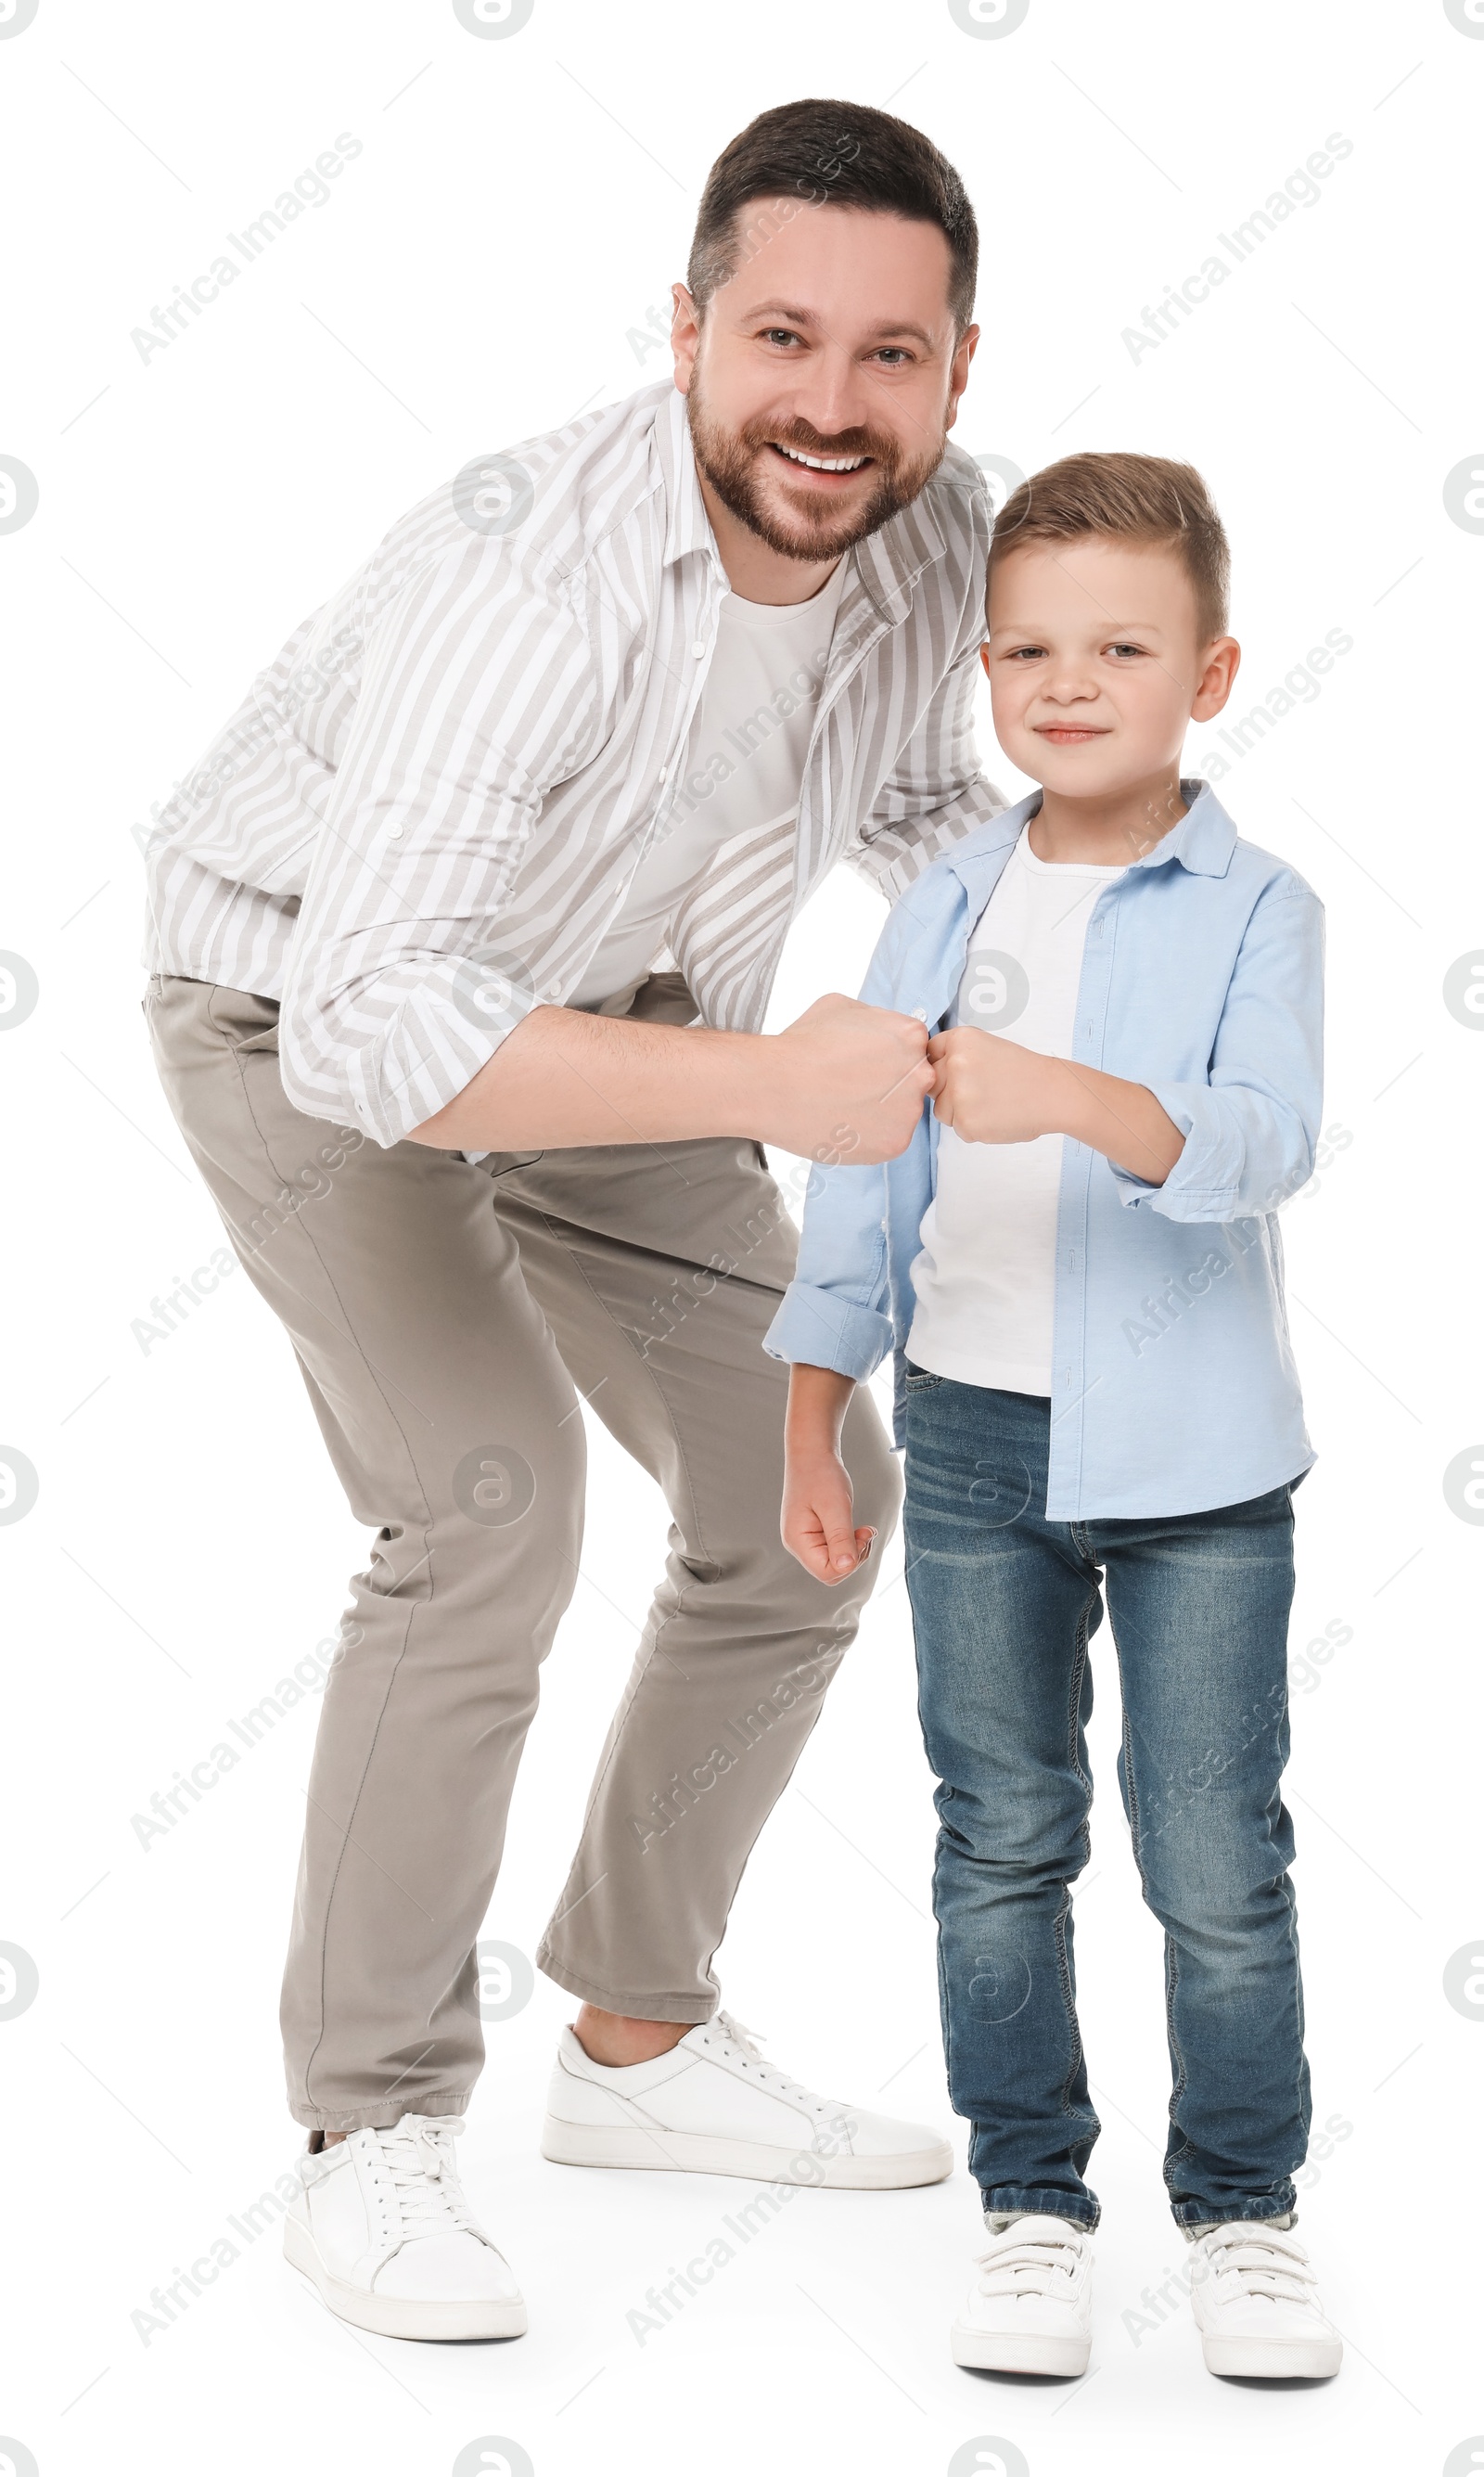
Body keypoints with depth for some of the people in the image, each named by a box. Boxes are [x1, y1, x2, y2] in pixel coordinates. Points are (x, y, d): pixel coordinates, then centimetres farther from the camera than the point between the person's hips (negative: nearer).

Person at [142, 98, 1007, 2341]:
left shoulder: (934, 532, -16)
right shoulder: (529, 573, -38)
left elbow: (916, 802, 6)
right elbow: (371, 1033, -46)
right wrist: (766, 1085, -53)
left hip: (592, 1007, 7)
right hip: (309, 1023, -7)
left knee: (809, 1496, 6)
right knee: (494, 1501, -24)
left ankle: (642, 2040, 21)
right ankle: (372, 2145, -10)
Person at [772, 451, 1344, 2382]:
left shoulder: (1253, 908, -6)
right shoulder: (941, 913, 5)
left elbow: (1264, 1139, -22)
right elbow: (868, 1176, 10)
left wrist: (1077, 1099, -41)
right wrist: (811, 1429, 10)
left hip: (1196, 1459, -3)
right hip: (976, 1442, 3)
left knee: (1219, 1863, 3)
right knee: (1003, 1846, 10)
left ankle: (1242, 2208, 22)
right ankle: (1032, 2205, 23)